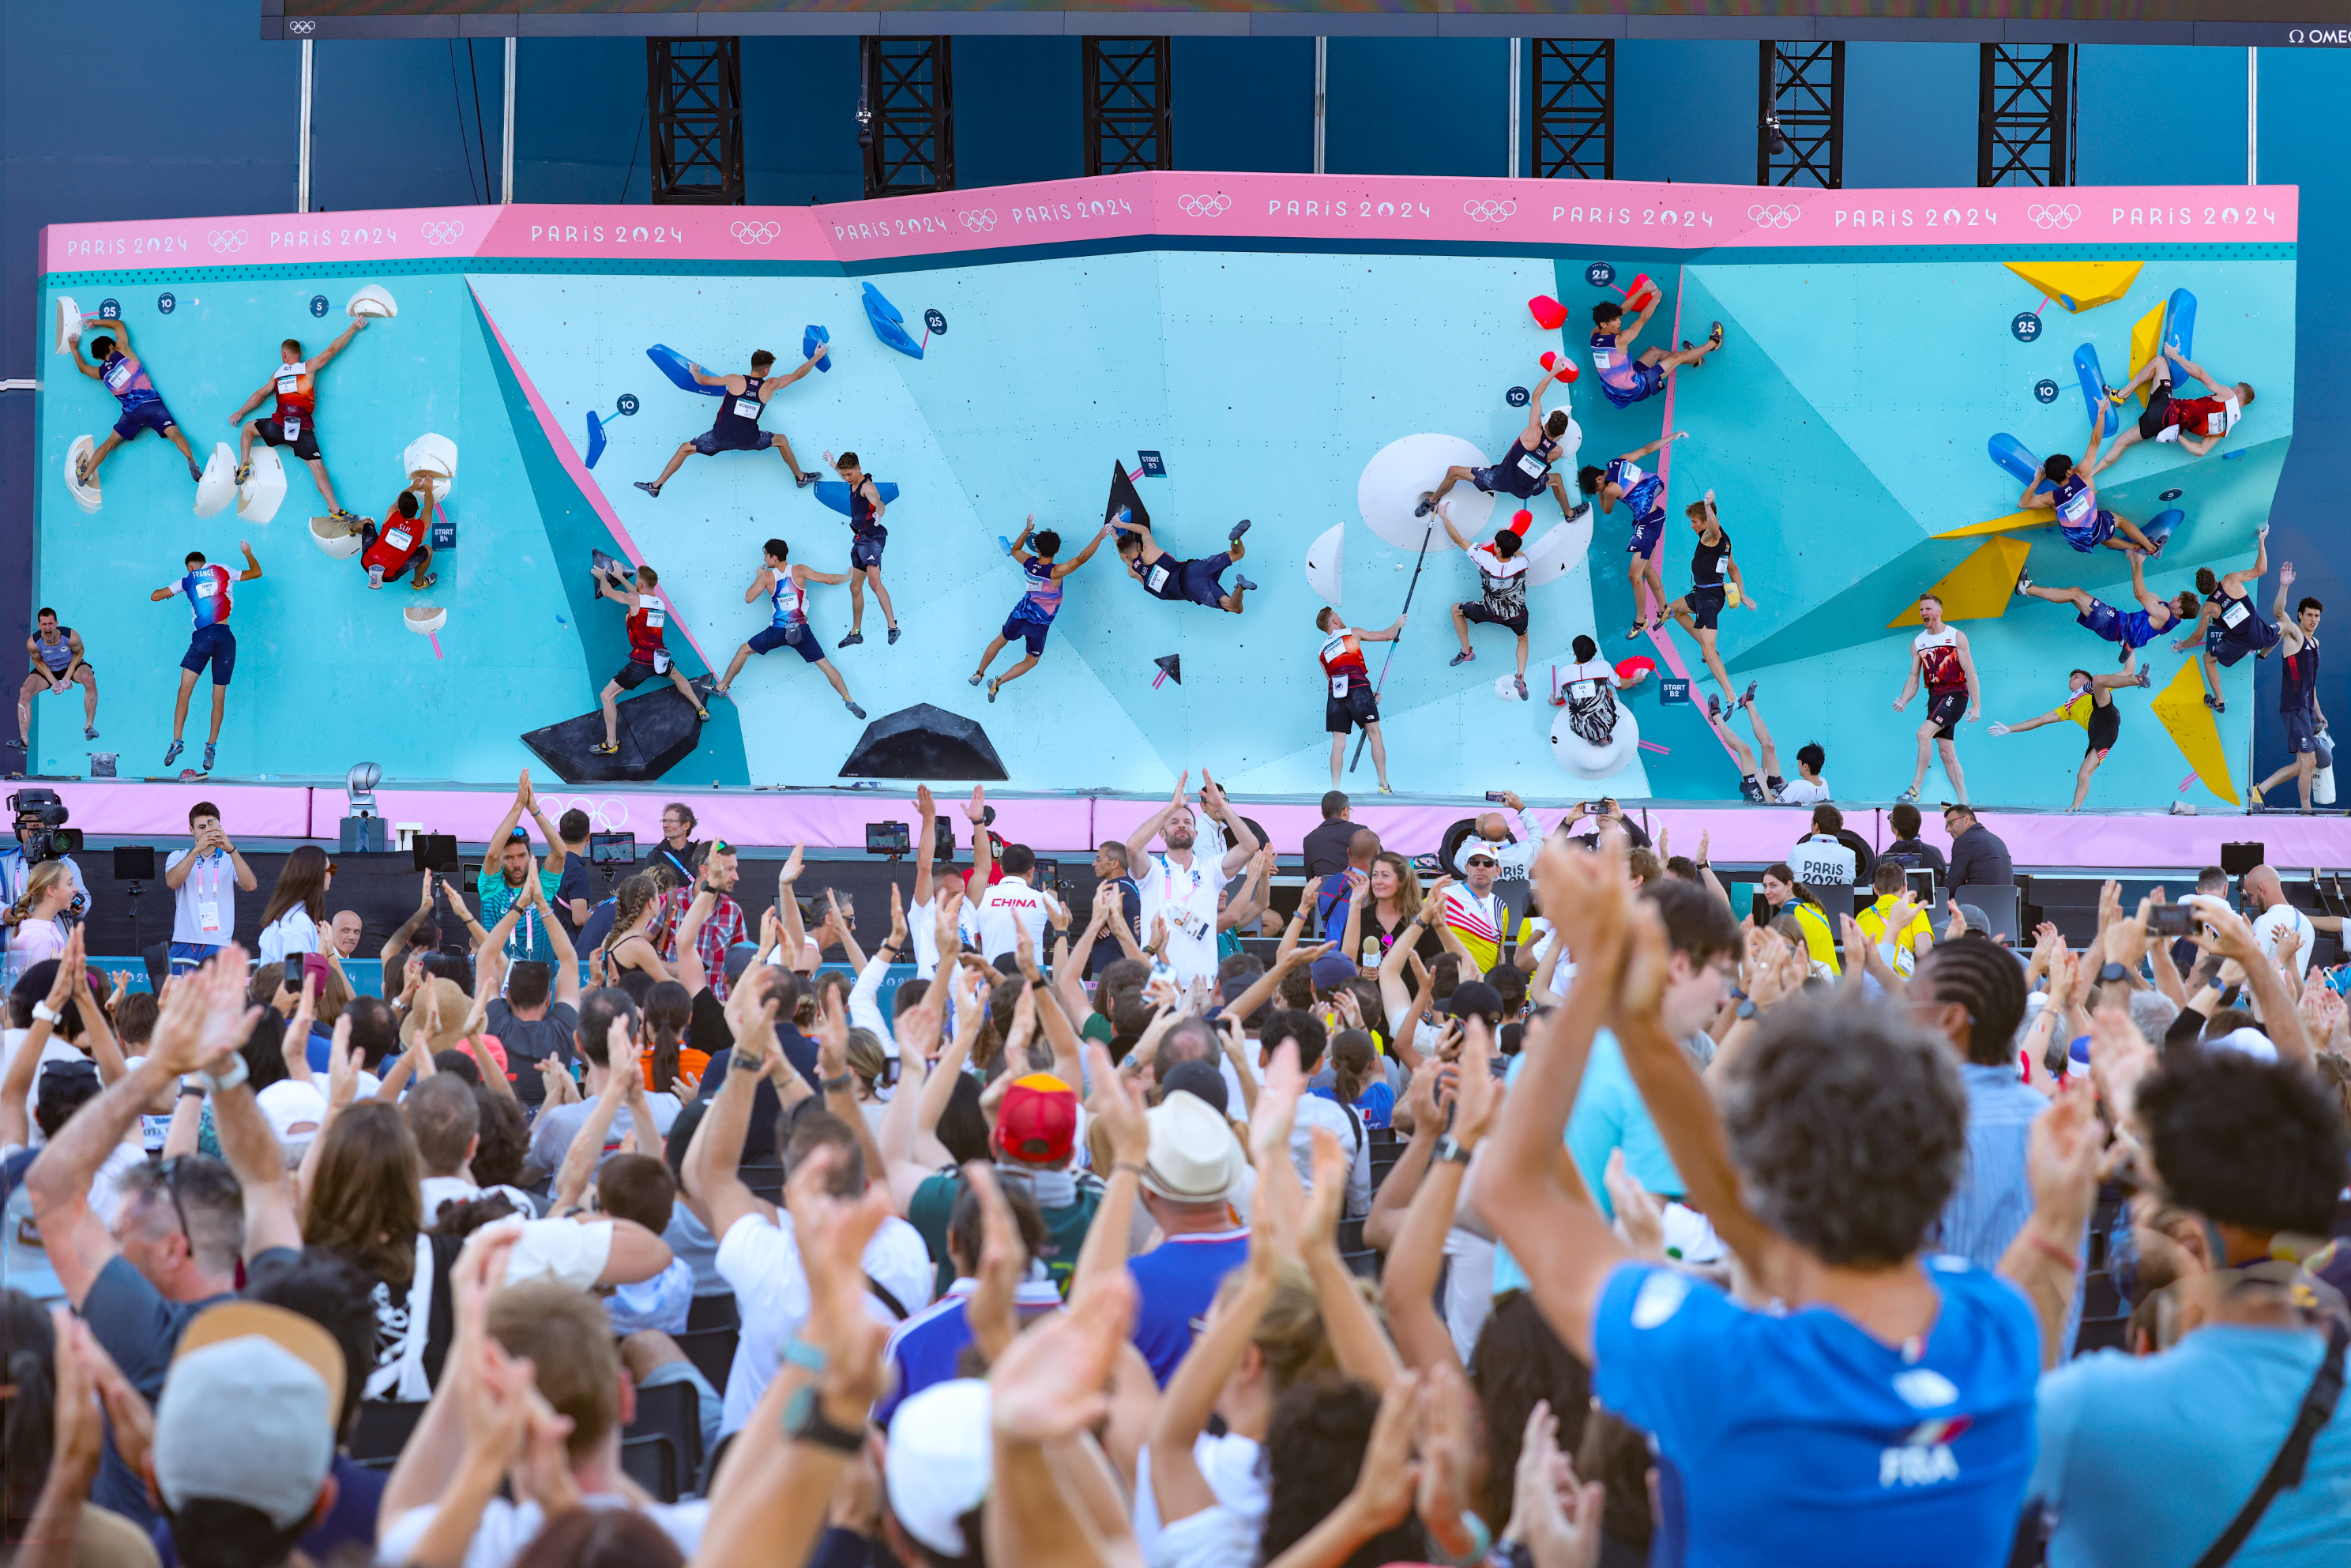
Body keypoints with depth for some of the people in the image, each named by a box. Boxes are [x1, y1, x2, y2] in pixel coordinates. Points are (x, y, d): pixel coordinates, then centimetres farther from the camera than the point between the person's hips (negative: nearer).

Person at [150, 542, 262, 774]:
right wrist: (247, 552, 44)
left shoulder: (188, 581, 12)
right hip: (226, 637, 2)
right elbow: (256, 572, 28)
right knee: (219, 697, 6)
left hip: (202, 637, -2)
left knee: (184, 690, -2)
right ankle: (211, 746, 8)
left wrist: (165, 593, 38)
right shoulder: (223, 573, 15)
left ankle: (177, 742, -12)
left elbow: (154, 597, 16)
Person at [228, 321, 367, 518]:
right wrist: (353, 328, 6)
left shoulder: (277, 374, 12)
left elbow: (260, 395, 21)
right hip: (303, 430, -2)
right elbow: (332, 350, 2)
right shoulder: (308, 368, 3)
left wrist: (241, 413, 33)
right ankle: (336, 511, -11)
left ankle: (244, 466, 17)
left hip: (279, 426, 2)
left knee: (248, 428, 30)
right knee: (318, 469, -4)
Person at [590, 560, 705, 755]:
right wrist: (620, 578, 37)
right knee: (677, 676, 41)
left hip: (641, 662, -7)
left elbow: (606, 591, -5)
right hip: (660, 658, 7)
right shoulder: (660, 602, 7)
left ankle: (611, 744, -2)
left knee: (606, 696, 0)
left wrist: (603, 576, 16)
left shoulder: (635, 600, -13)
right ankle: (701, 710, 48)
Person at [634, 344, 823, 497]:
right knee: (782, 440, 27)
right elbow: (797, 374, 9)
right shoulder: (770, 385, -3)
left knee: (685, 449, 14)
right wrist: (816, 357, 23)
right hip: (748, 440, 1)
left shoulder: (735, 381, -7)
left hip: (721, 437, -1)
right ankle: (800, 478, 35)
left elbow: (702, 381, -1)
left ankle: (656, 486, 10)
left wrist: (694, 371, 23)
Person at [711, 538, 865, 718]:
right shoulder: (799, 571, -1)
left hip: (778, 632, -1)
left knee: (744, 651, 20)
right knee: (825, 665, 6)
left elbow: (748, 598, 4)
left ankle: (722, 687, 24)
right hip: (801, 630, 1)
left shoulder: (767, 576, -2)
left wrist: (758, 577, 19)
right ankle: (848, 700, -4)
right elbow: (829, 579, 2)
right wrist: (850, 576, 20)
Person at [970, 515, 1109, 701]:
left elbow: (1015, 550, 12)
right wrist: (1100, 537, -35)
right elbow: (1081, 559, -36)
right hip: (1039, 623, -4)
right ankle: (998, 683, 5)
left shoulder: (1028, 562, -12)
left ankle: (979, 674, 39)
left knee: (1000, 641, 32)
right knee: (1031, 661, 18)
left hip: (1020, 614, 4)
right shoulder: (1055, 572, -28)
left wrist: (1027, 530, 16)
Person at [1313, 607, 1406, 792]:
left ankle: (1335, 789, -1)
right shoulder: (1352, 633, 12)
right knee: (1375, 735, 4)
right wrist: (1398, 624, 37)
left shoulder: (1322, 652, 23)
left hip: (1335, 694, 4)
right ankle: (1383, 785, 2)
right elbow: (1387, 635, 15)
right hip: (1358, 688, -4)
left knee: (1338, 742, 4)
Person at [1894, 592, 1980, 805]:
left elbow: (1970, 672, -6)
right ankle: (1964, 801, 10)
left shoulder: (1956, 637, -4)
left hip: (1956, 694, -6)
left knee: (1924, 733, -23)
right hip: (1935, 697, 6)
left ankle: (1915, 788, -22)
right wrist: (1903, 701, -8)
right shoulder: (1918, 643, 10)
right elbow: (1914, 678, 11)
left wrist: (1976, 705, -12)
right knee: (1946, 750, 5)